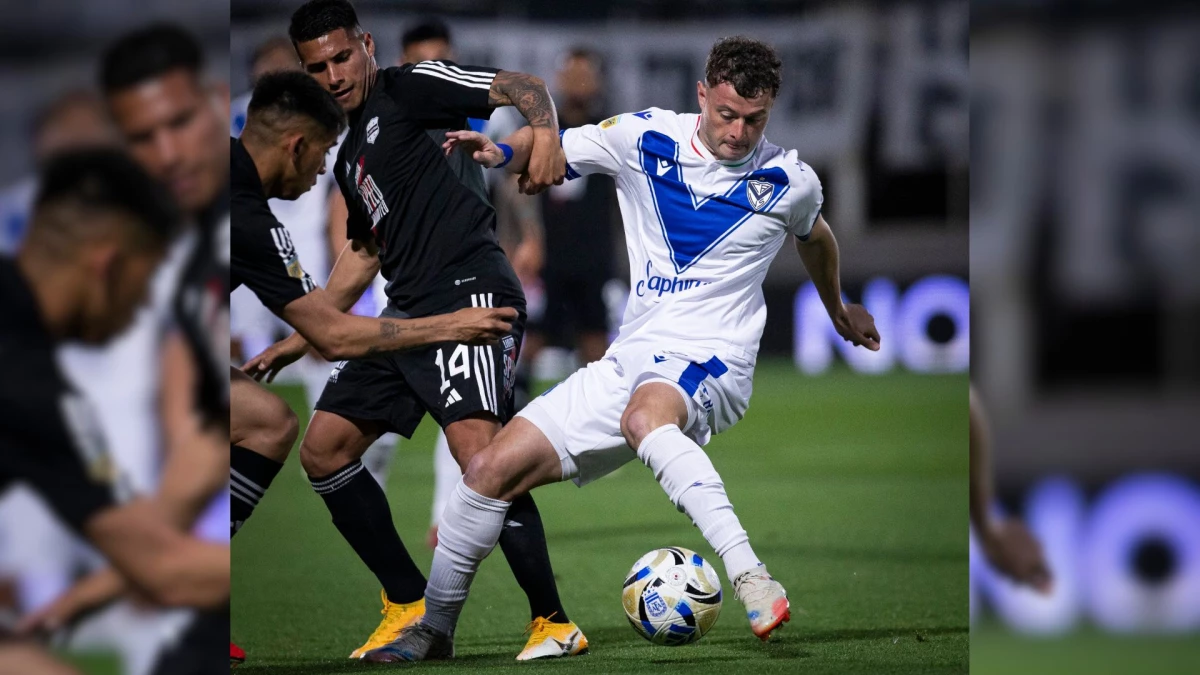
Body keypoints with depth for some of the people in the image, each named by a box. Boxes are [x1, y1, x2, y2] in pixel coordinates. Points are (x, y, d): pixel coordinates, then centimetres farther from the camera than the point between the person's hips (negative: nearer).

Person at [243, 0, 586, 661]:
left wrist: (545, 132, -34)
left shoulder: (408, 89, -1)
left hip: (470, 288, -10)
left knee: (476, 451, -25)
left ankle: (553, 623, -18)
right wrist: (300, 340, 34)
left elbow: (520, 85, -11)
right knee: (323, 450, 8)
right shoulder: (349, 152, 23)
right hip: (407, 312, 10)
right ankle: (409, 606, 15)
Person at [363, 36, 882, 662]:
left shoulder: (789, 182, 0)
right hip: (629, 362, 4)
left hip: (711, 366, -4)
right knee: (493, 468, -6)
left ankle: (750, 578, -53)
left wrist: (839, 311, 40)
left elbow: (814, 237, 22)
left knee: (645, 413, -41)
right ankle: (434, 629, 13)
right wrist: (502, 150, -13)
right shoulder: (644, 137, 1)